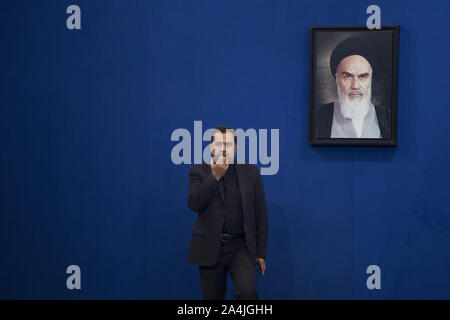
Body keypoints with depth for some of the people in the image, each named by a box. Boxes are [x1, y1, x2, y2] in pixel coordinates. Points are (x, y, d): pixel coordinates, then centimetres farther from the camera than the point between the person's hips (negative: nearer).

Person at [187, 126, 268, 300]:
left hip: (241, 247, 0)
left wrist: (261, 252, 5)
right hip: (211, 248, 0)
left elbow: (261, 214, 7)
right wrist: (215, 176, -16)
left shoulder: (251, 172, 7)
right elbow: (193, 204, -12)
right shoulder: (199, 172, 4)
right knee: (212, 297, 8)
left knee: (246, 292, -21)